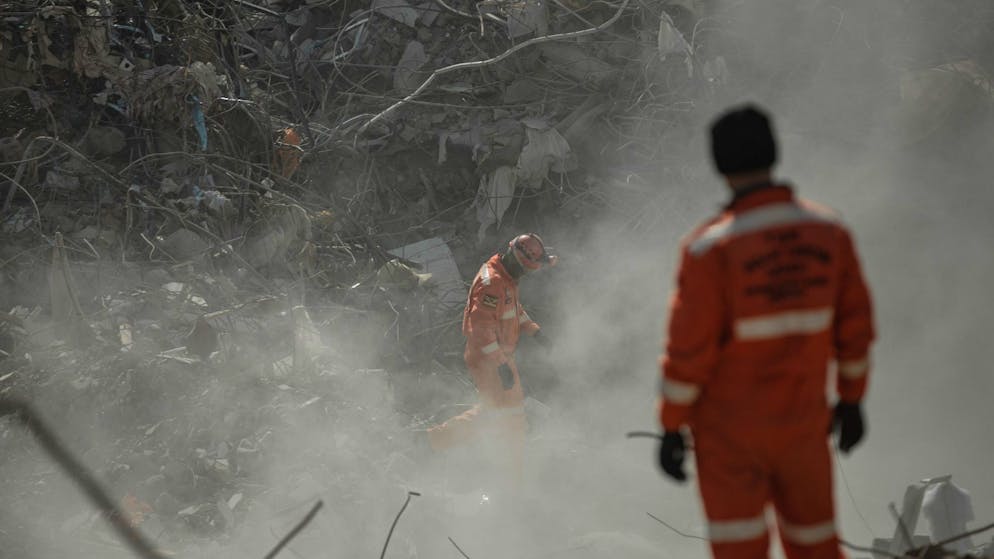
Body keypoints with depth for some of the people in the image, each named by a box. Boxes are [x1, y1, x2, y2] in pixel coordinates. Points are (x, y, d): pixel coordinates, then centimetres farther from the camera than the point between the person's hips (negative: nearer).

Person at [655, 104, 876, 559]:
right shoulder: (829, 232, -5)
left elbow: (689, 348, -17)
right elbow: (855, 324, 4)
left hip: (729, 426, -4)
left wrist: (672, 427, -6)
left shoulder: (711, 249, -19)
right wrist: (851, 399, 18)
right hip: (803, 420, 4)